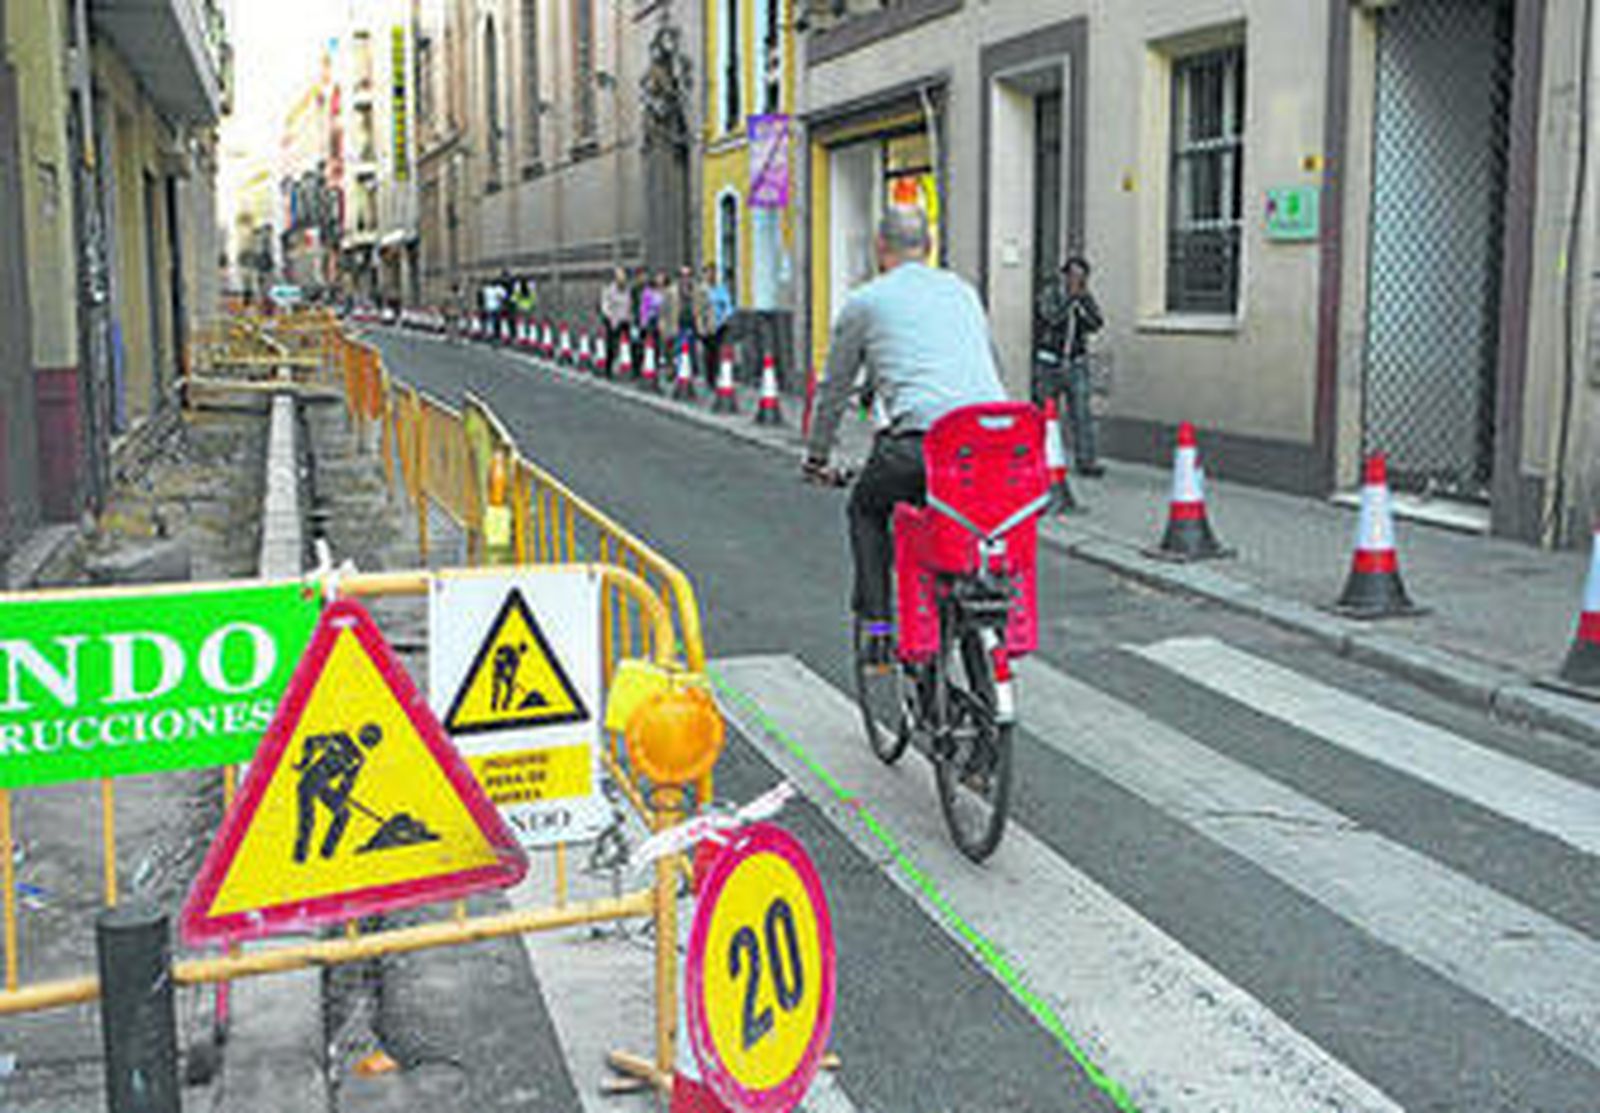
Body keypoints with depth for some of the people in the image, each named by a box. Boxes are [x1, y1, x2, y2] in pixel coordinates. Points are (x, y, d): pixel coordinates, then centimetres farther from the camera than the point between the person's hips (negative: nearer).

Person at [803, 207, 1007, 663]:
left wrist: (816, 457, 37)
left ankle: (878, 628, 16)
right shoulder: (962, 290, 27)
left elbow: (835, 389, 24)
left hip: (919, 439, -4)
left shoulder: (864, 302, 16)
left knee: (867, 510, 24)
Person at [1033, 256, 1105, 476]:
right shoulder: (1050, 294, -5)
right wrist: (1071, 297, -31)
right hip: (1049, 364, -2)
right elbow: (1052, 317, -24)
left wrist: (1085, 299, -22)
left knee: (1081, 414, -9)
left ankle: (1086, 461, -10)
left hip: (1076, 366, 2)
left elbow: (1097, 324, -11)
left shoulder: (1086, 299, 4)